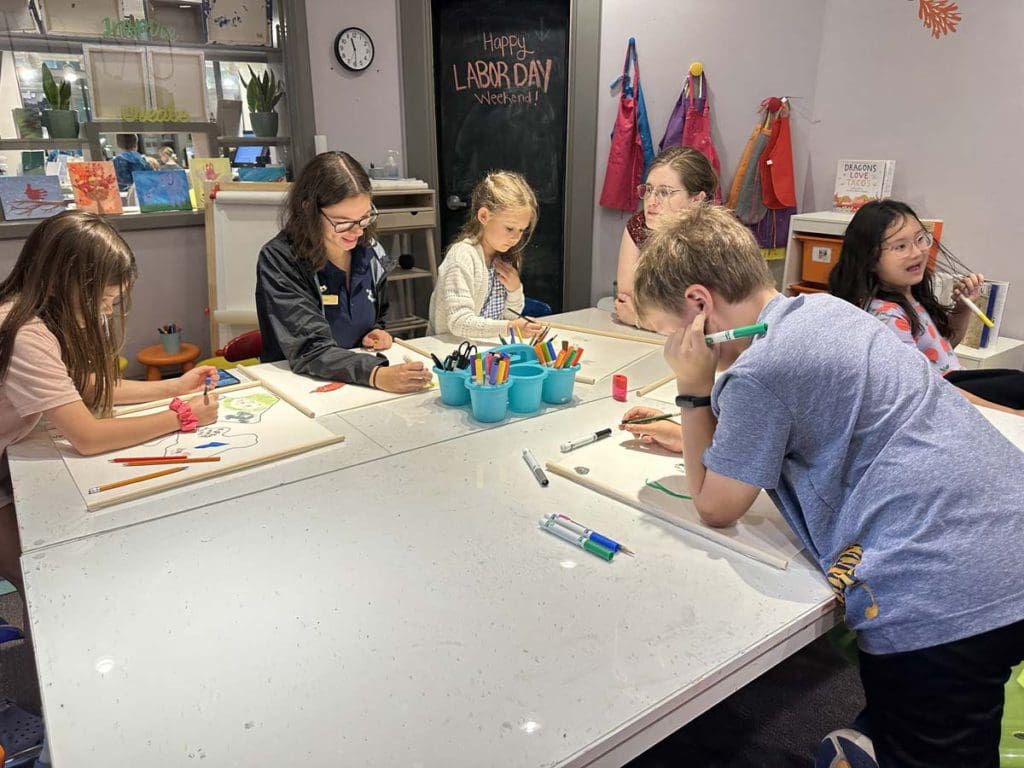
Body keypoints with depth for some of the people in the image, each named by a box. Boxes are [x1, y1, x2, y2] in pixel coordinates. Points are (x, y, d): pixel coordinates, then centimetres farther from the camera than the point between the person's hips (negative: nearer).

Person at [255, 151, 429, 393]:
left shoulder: (371, 253, 1)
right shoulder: (278, 260, -15)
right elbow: (310, 349, -24)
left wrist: (377, 334, -3)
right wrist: (378, 375, -38)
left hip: (359, 391, 5)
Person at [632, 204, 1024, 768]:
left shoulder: (758, 371, -19)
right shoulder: (825, 308, 9)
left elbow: (715, 508, -3)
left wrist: (692, 389, -5)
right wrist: (689, 432, 25)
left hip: (945, 601, -9)